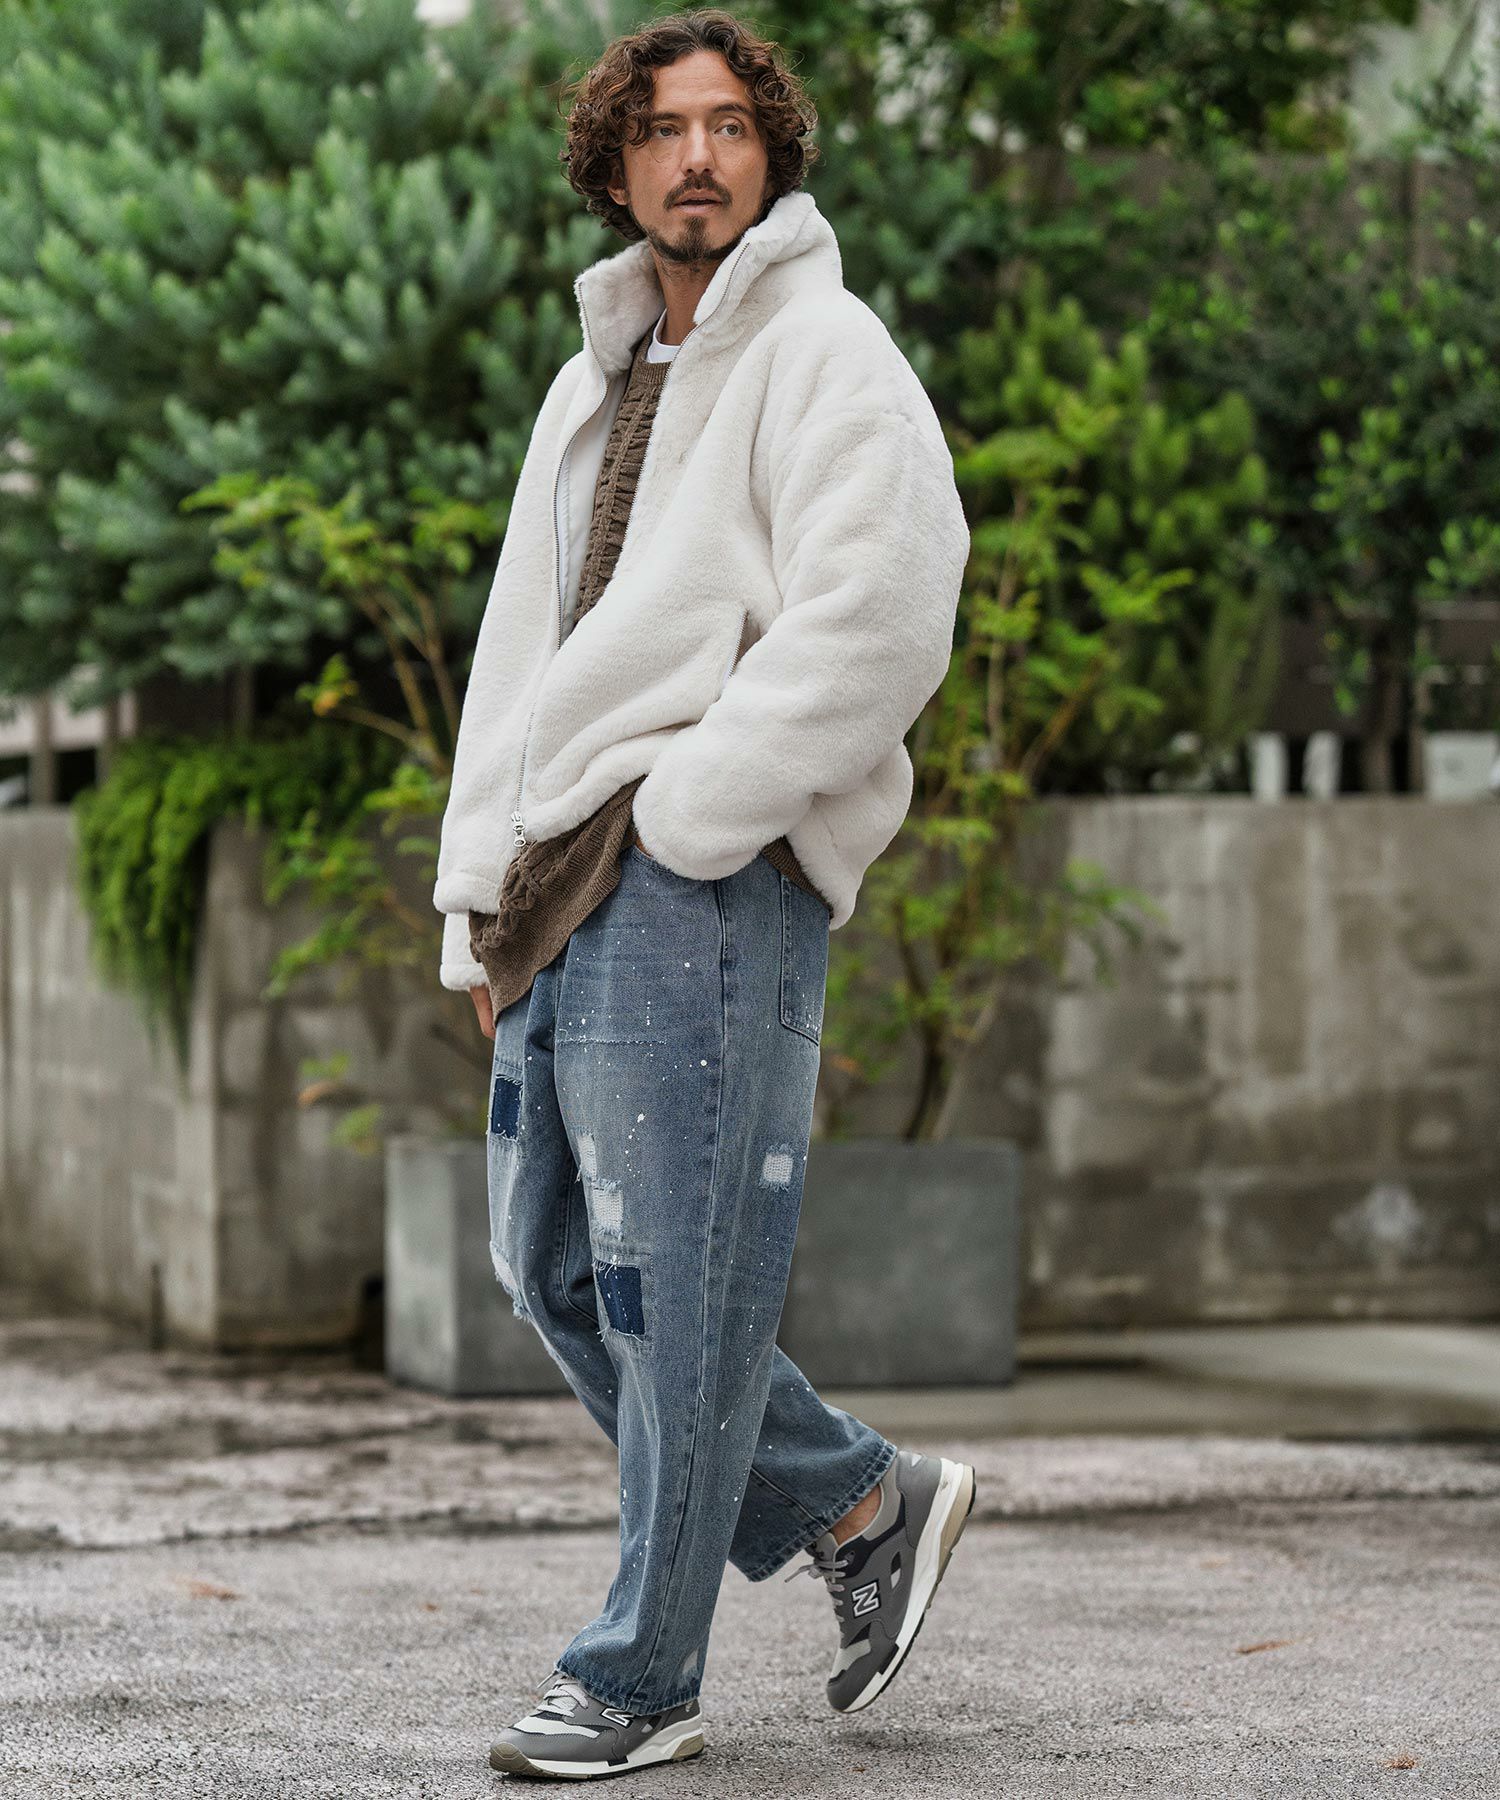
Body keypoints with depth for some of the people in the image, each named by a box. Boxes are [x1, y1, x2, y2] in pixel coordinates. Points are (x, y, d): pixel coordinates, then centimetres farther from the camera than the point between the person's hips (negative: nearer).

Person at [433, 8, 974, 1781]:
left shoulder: (827, 357, -3)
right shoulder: (595, 384, 23)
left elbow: (875, 630, -16)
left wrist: (674, 825, -15)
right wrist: (482, 897, 16)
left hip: (710, 889, -9)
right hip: (569, 892, 9)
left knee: (672, 1292, -6)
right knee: (555, 1268, 11)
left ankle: (639, 1679, 3)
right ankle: (866, 1505, 22)